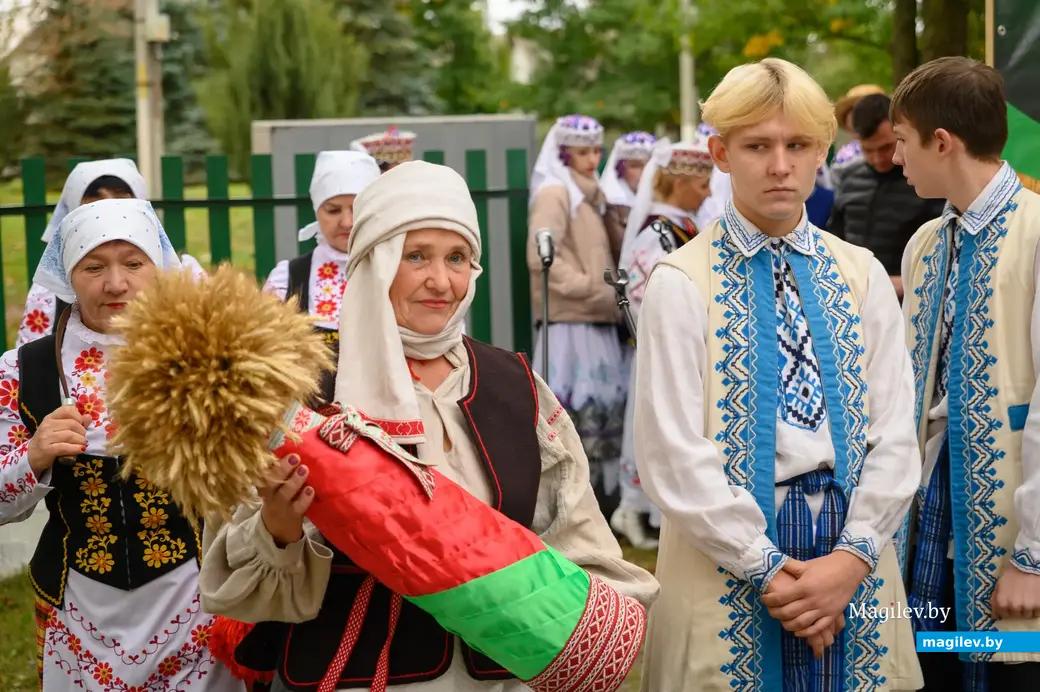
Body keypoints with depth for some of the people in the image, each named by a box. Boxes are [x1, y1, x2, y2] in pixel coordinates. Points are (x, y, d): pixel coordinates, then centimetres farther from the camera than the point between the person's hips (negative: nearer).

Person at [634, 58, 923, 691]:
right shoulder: (682, 283, -4)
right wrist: (770, 567, -13)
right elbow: (674, 454, -10)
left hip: (854, 561, 3)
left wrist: (851, 556, -10)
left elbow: (894, 433, 2)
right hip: (729, 557, -3)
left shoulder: (863, 276, 7)